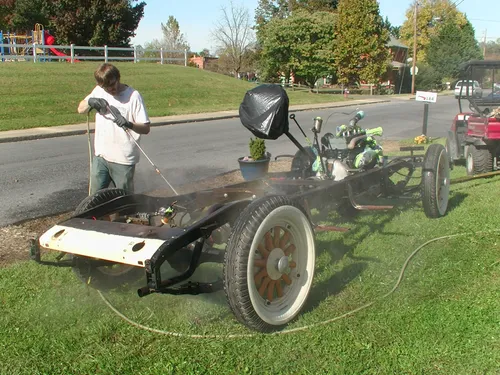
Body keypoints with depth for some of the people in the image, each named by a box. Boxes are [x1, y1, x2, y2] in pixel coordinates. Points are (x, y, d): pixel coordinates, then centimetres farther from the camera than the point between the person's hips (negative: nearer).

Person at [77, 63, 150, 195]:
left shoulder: (133, 96, -11)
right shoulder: (98, 91, 5)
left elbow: (146, 128, -12)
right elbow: (80, 109, 15)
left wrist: (129, 124, -33)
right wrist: (90, 102, -7)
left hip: (123, 160, -5)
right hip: (100, 156, 5)